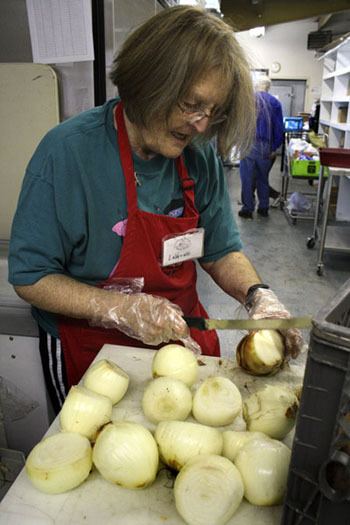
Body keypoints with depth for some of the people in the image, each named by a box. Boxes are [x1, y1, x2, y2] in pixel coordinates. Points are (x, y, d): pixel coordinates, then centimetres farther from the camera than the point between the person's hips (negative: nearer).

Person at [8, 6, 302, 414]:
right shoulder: (67, 152, -21)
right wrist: (122, 309, -28)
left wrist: (257, 295, -18)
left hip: (185, 337, 5)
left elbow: (220, 251, 2)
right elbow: (30, 277, -17)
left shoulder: (200, 157, -7)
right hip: (91, 349, -4)